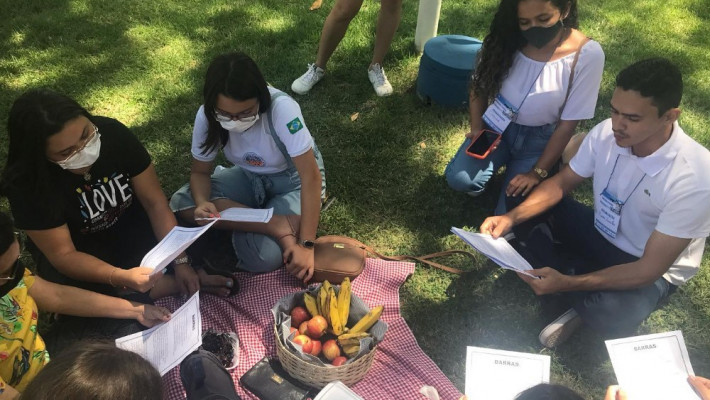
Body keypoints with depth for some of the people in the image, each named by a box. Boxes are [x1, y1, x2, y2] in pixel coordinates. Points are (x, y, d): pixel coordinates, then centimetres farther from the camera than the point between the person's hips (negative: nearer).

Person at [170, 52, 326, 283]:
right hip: (250, 178, 6)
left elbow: (311, 176, -32)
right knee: (181, 203, -19)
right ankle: (279, 225, -18)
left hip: (293, 182, -5)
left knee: (261, 257, -29)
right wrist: (202, 203, -29)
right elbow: (200, 171, -6)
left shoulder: (281, 109, -33)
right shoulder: (207, 116, -19)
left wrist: (306, 244, -34)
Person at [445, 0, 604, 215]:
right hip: (497, 126, 2)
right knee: (459, 179, -22)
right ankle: (503, 161, 11)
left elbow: (567, 124, -14)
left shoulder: (587, 55, -19)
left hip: (539, 138, -2)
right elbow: (480, 87, 2)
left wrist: (538, 173, -15)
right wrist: (476, 129, -13)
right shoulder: (508, 38, -11)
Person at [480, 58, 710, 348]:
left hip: (653, 270, -5)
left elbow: (649, 269, -30)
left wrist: (567, 283, -39)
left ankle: (592, 304, 0)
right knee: (527, 217, -11)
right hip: (600, 234, 6)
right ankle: (590, 299, -12)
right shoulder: (606, 133, -19)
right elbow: (561, 183, -4)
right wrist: (511, 218, -22)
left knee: (611, 317, -37)